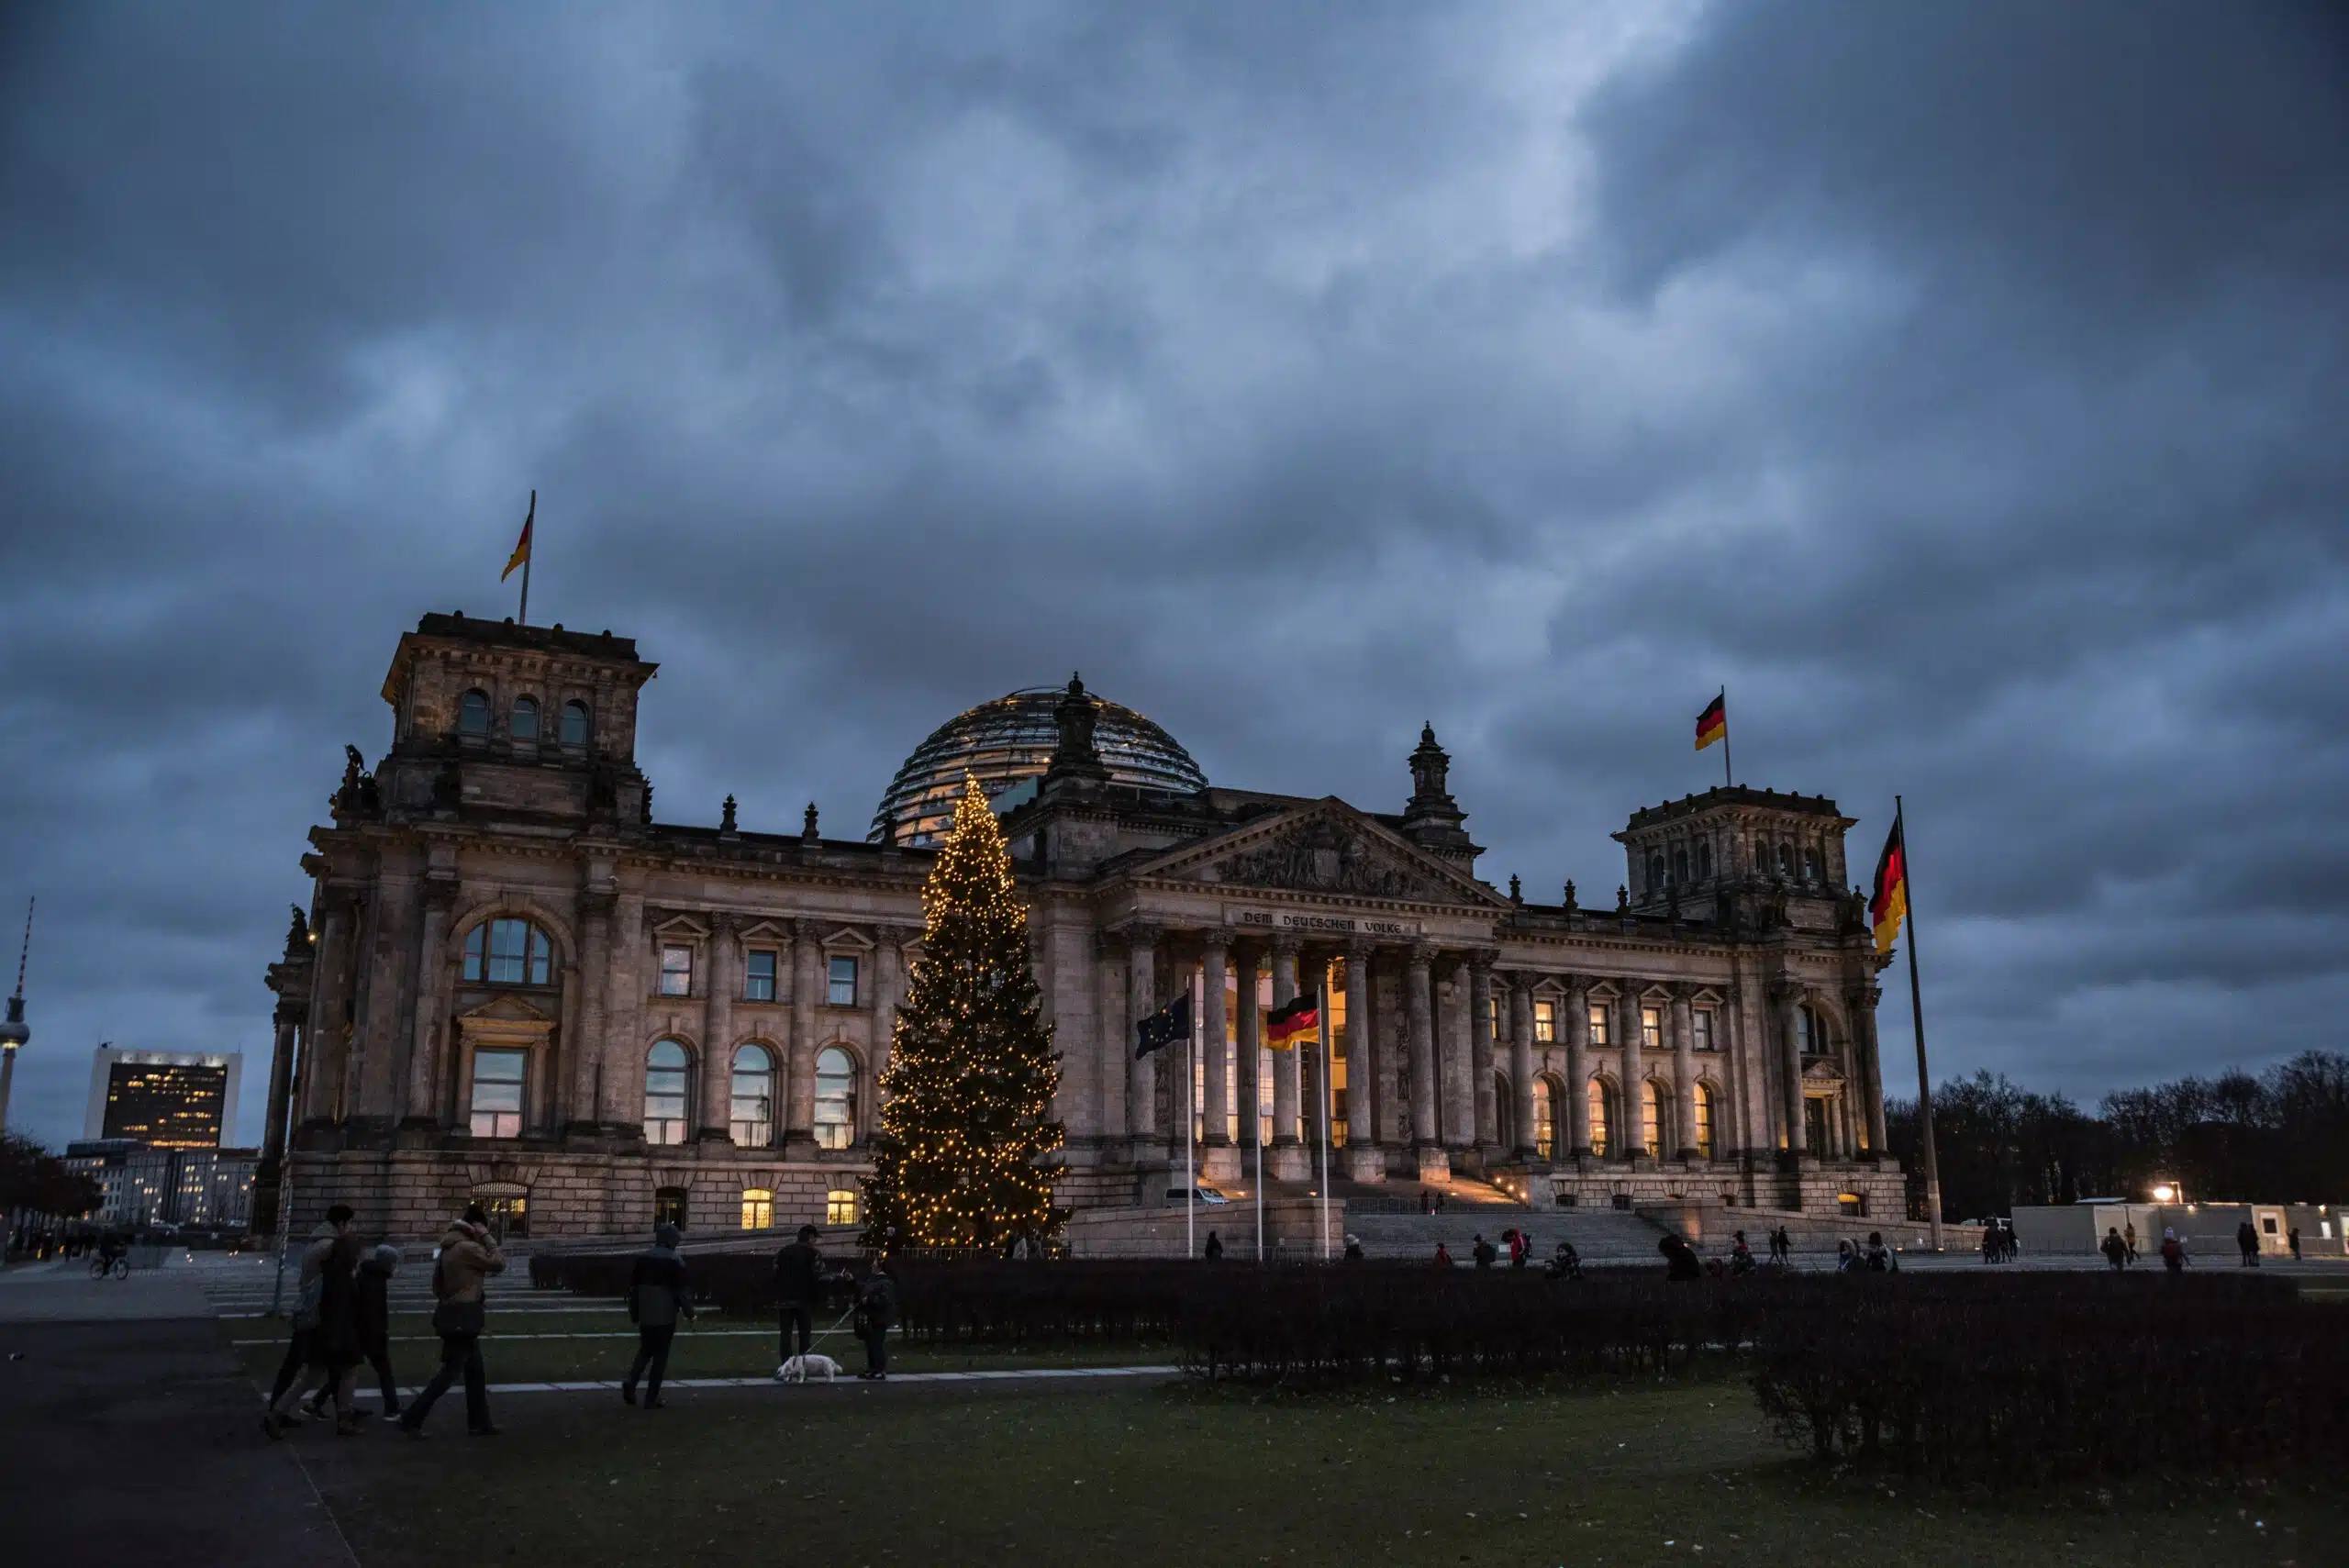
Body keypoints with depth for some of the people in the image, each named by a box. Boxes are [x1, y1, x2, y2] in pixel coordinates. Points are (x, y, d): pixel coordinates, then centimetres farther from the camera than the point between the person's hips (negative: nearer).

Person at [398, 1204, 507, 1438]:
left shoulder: (449, 1247, 13)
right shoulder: (468, 1247, -17)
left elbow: (437, 1284, 18)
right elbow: (499, 1263, -14)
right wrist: (485, 1238, -10)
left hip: (455, 1315, 10)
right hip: (463, 1318, -10)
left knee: (476, 1372, 15)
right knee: (450, 1372, -4)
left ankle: (479, 1422, 20)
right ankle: (411, 1419, -2)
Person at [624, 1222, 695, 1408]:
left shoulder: (643, 1257, 8)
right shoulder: (675, 1261, -10)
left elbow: (633, 1286, 12)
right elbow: (681, 1290, -12)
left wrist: (634, 1313, 20)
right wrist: (689, 1313, -2)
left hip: (645, 1315, 5)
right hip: (666, 1316, -5)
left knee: (645, 1349, 19)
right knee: (660, 1354, 3)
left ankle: (630, 1381, -6)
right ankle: (651, 1399, 3)